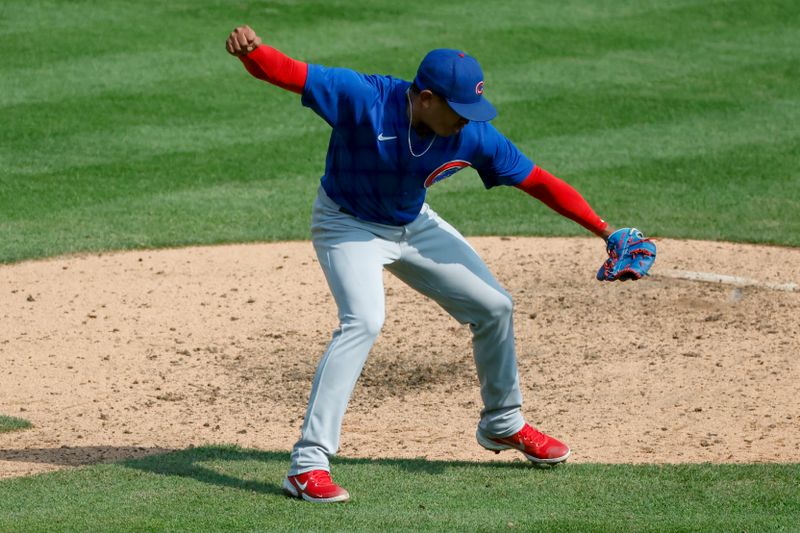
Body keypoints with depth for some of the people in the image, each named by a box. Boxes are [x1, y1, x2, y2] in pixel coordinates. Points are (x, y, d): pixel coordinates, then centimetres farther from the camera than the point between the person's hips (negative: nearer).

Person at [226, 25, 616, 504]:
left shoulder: (474, 134, -22)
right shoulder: (364, 99, -34)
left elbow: (538, 182, -15)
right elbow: (285, 72, -41)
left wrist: (605, 231, -20)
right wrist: (249, 49, -64)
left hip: (414, 226, 6)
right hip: (349, 225, -6)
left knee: (494, 306, 9)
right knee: (364, 321, -28)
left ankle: (503, 425, 35)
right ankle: (308, 464, -27)